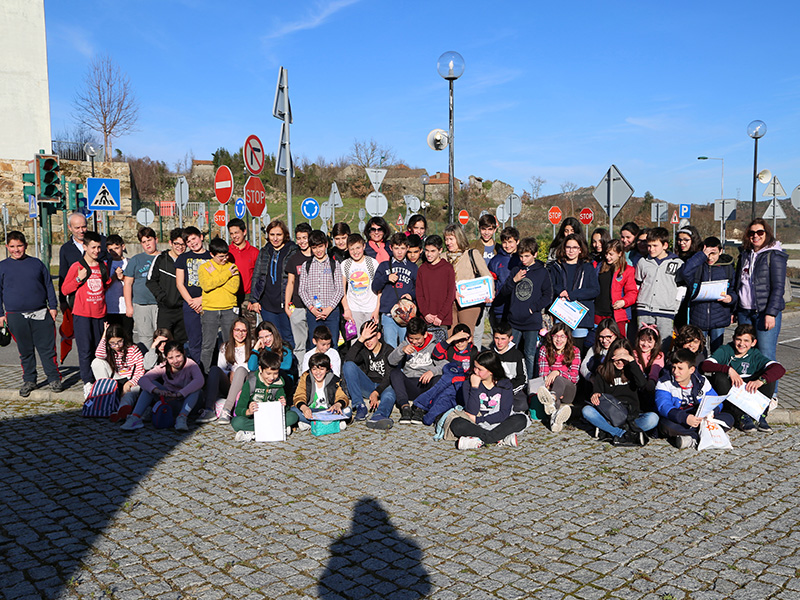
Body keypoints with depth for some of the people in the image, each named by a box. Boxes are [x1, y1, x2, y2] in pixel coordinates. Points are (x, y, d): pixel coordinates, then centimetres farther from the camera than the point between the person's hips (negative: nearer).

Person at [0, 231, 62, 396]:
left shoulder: (37, 263, 7)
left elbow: (49, 285, 12)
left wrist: (53, 306, 7)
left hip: (41, 314, 0)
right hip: (16, 316, 0)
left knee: (47, 348, 0)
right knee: (25, 351, 9)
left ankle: (54, 378, 11)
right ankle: (29, 381, 21)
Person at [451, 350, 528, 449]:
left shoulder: (504, 384, -4)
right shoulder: (468, 383, -5)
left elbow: (504, 413, -11)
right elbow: (472, 412, -14)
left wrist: (477, 419, -16)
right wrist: (474, 387, -22)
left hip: (497, 424, 1)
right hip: (475, 426, 0)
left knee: (521, 419, -26)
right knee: (456, 424, -30)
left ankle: (479, 441, -30)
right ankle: (502, 439, -30)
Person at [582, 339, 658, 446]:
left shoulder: (632, 370, 8)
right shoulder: (603, 371, 10)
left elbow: (642, 384, -13)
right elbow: (597, 392, 7)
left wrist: (631, 361, -15)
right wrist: (595, 396, -17)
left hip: (631, 415, 0)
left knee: (653, 418, -30)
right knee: (586, 411, -28)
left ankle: (606, 429, -31)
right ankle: (625, 434, -33)